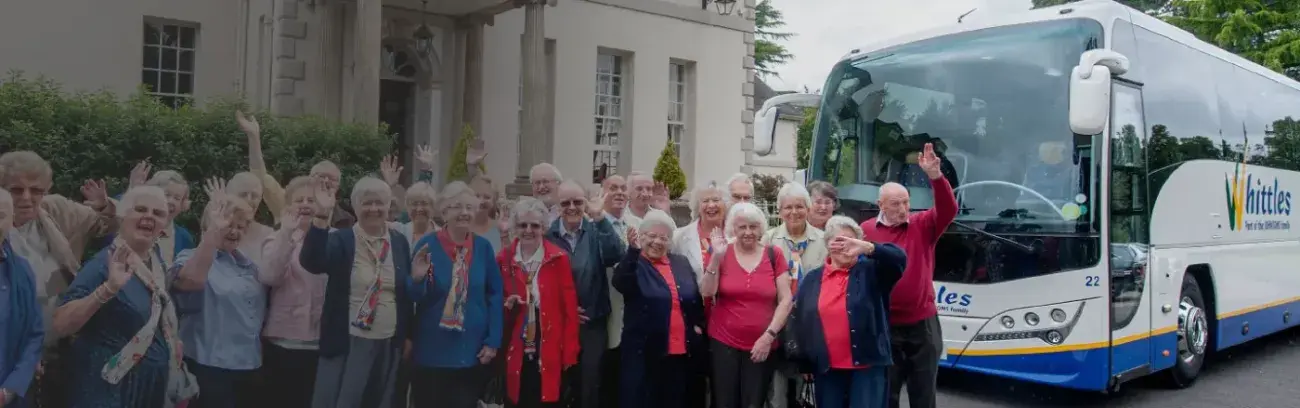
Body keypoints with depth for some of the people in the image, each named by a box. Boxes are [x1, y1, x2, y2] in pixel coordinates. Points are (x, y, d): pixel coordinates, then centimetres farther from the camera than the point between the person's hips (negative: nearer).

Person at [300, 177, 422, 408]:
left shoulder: (399, 241, 6)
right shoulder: (341, 240, -5)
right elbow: (311, 262, -26)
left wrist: (417, 278, -9)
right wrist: (322, 215, -35)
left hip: (389, 345, 4)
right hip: (346, 344, -4)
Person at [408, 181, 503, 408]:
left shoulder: (483, 247, 0)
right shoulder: (427, 245, -6)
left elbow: (495, 295, 3)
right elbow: (414, 298, -3)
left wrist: (493, 341, -2)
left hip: (472, 352, 2)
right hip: (431, 352, -1)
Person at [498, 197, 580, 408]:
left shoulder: (558, 258, -4)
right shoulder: (504, 260, 4)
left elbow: (569, 306, -4)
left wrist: (569, 353, -8)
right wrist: (507, 304, -9)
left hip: (549, 349, -2)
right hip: (516, 349, 2)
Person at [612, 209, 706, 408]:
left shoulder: (682, 263, 12)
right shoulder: (632, 264, -2)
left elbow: (697, 298, 20)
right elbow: (620, 283, -24)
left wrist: (698, 325, 8)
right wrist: (634, 250, -33)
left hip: (681, 352, 4)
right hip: (644, 352, -4)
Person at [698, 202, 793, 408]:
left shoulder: (774, 255, 0)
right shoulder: (722, 254, 0)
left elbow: (786, 300, 0)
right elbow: (706, 293, -8)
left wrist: (769, 335, -7)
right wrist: (716, 258, -17)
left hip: (762, 345, 0)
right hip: (723, 342, 0)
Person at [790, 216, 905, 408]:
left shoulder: (871, 271, 2)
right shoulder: (813, 279, 9)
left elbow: (898, 259, -16)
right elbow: (798, 319, 11)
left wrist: (866, 248, -32)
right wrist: (803, 363, 9)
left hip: (867, 365, -3)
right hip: (827, 368, 3)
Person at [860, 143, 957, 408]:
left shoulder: (923, 225, 1)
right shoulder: (865, 231, -5)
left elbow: (948, 210, -16)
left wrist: (935, 176, -30)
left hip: (922, 324, 1)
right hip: (883, 325, -1)